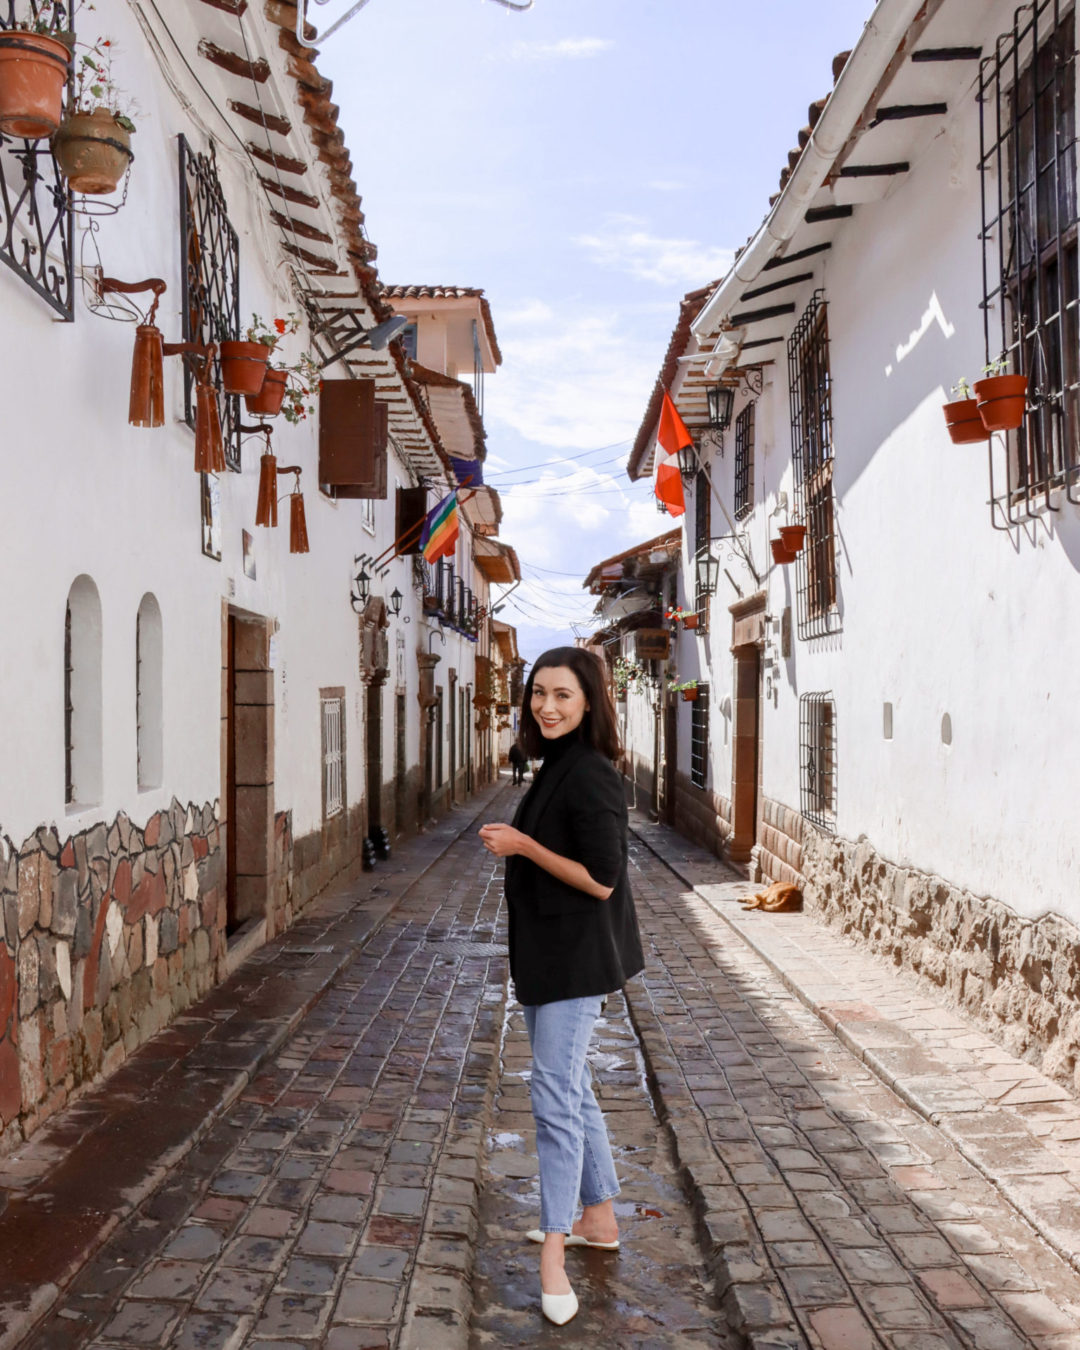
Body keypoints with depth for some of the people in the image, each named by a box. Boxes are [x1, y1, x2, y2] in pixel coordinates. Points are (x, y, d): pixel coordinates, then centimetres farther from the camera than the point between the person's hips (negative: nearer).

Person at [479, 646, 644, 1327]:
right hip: (546, 953, 11)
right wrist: (515, 841, 7)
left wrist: (523, 845, -18)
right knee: (571, 1089, 18)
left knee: (556, 1096, -9)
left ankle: (554, 1250, -1)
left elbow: (600, 880, -22)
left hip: (575, 957, -10)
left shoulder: (592, 777, -19)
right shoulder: (557, 767, 11)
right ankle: (601, 1218, 32)